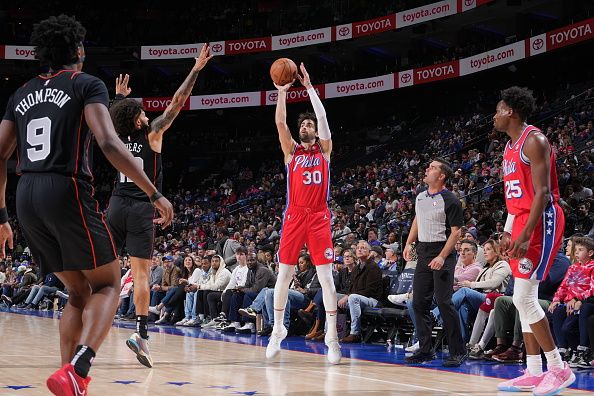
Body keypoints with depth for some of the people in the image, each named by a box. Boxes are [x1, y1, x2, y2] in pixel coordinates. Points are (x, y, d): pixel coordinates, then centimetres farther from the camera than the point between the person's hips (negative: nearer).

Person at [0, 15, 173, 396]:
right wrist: (155, 194, -10)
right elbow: (109, 144, -13)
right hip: (67, 192, -6)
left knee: (79, 291, 19)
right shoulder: (87, 85, 2)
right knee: (108, 284, 7)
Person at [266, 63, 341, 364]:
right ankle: (277, 330, 16)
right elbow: (280, 122, 0)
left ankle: (332, 337, -4)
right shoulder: (292, 151, 12)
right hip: (294, 216, 2)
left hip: (319, 217, -2)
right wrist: (282, 91, -8)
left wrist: (309, 87, -3)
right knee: (284, 274, 3)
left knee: (326, 276, -5)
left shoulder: (324, 150, 10)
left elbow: (323, 118, -2)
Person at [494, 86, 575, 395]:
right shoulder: (510, 146, 17)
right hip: (521, 221, 10)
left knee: (523, 298, -14)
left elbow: (542, 192, -21)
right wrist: (507, 232, 15)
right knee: (524, 299, 8)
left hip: (541, 222, -10)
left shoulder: (534, 140, -13)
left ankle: (559, 368, -6)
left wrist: (525, 235, -27)